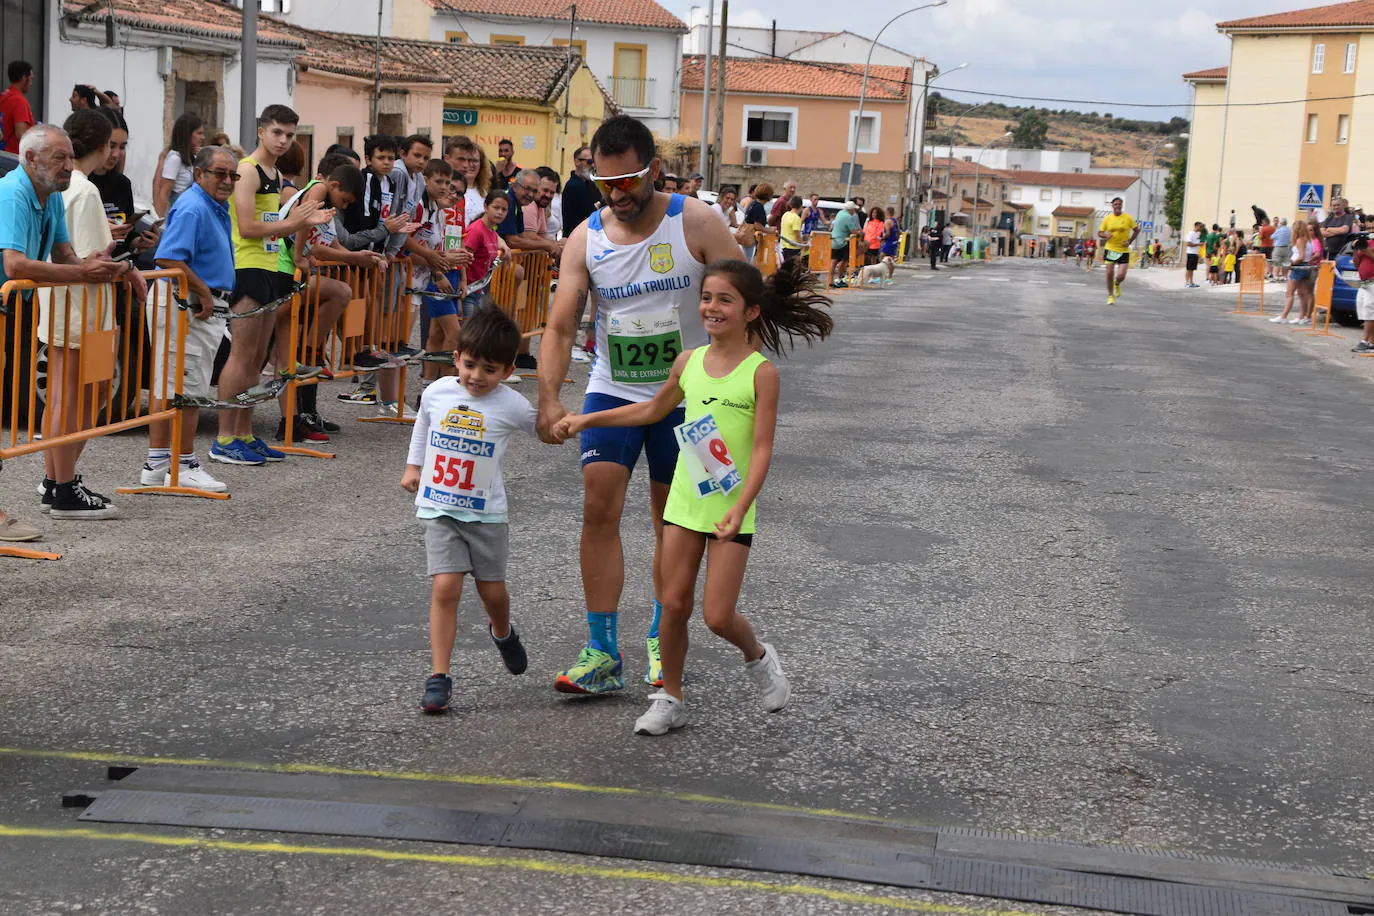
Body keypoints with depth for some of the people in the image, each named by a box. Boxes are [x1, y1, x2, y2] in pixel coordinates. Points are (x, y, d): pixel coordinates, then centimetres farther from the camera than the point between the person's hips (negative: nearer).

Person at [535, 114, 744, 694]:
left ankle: (662, 640, 27)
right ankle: (602, 653, -5)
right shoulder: (585, 239, -6)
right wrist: (549, 399, -24)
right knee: (599, 509, -10)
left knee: (672, 522, 9)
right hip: (612, 391, 1)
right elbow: (560, 326, -10)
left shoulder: (696, 223, -11)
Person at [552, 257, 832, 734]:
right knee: (674, 604, 4)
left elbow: (762, 448, -14)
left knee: (718, 616, -5)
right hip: (685, 500, 4)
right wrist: (588, 420, 20)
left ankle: (757, 656, 27)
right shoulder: (689, 362, 3)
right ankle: (670, 699, 19)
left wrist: (740, 507, -26)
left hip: (730, 508, -4)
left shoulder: (761, 373, -11)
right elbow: (653, 409, 21)